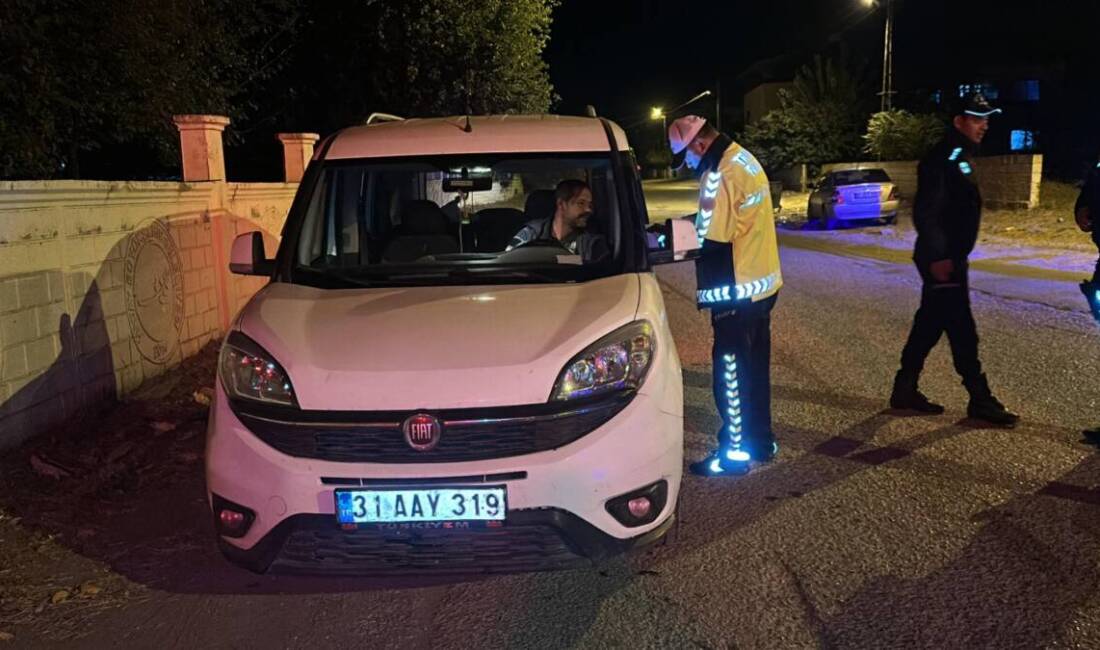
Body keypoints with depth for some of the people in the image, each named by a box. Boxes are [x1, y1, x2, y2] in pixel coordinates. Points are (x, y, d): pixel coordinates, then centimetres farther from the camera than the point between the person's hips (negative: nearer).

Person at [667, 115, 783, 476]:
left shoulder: (720, 175, -22)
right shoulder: (744, 159, 9)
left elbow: (712, 243, -22)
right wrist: (693, 223, 6)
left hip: (737, 292, -10)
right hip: (763, 283, 10)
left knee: (730, 371, 2)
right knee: (755, 368, 18)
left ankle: (735, 452, 12)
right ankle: (761, 441, 30)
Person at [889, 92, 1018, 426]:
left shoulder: (962, 158, 16)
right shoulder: (941, 159, -15)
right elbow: (926, 212, -22)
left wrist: (955, 256, 20)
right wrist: (937, 257, -24)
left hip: (950, 257, 11)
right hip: (941, 259, -10)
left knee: (929, 324, 13)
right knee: (961, 329, -5)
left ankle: (905, 391, 21)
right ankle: (980, 401, 2)